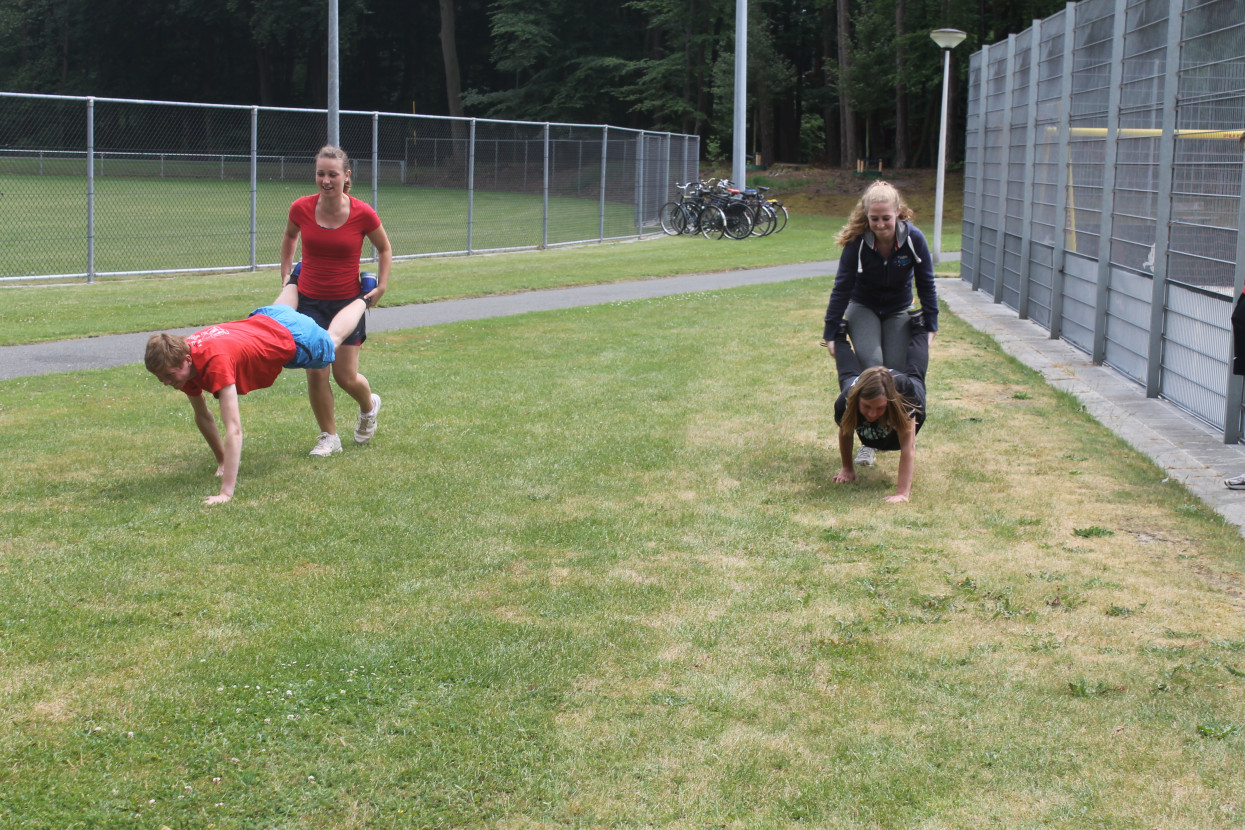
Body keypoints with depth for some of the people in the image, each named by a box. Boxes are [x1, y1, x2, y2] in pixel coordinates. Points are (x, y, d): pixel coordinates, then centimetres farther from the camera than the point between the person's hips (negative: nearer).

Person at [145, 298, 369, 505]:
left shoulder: (215, 362, -49)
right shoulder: (184, 364, -26)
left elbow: (234, 430, -52)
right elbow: (202, 416, -9)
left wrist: (226, 492, -53)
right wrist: (222, 462, -8)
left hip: (294, 340, -5)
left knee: (332, 340, 30)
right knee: (282, 308, 41)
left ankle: (361, 300, 57)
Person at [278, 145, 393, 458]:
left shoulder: (363, 214, -13)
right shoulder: (301, 208, -8)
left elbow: (384, 248, 5)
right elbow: (289, 237, 16)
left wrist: (381, 286, -3)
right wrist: (286, 274, 10)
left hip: (348, 302, -1)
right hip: (310, 301, 1)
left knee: (346, 376, 1)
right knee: (316, 373, -5)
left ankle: (369, 406, 36)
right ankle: (329, 436, 14)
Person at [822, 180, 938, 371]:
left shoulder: (914, 239, -21)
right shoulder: (857, 241, -24)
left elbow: (926, 286, -8)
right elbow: (841, 289, -16)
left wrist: (930, 326, -6)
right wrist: (830, 332, -14)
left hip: (899, 310, 2)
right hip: (862, 307, -2)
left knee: (895, 368, -5)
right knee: (871, 363, -23)